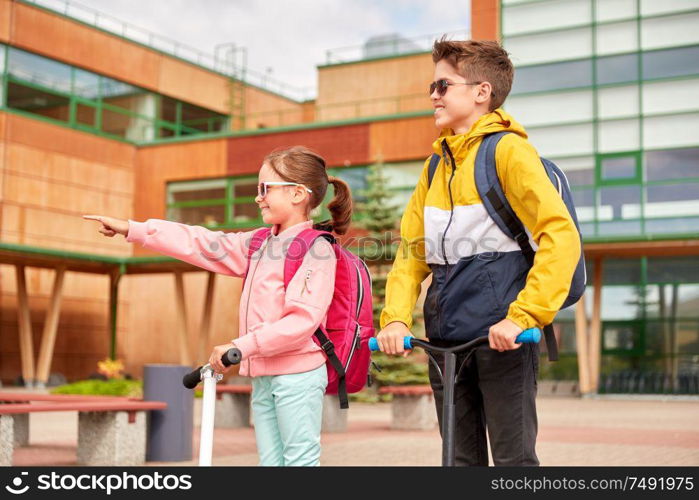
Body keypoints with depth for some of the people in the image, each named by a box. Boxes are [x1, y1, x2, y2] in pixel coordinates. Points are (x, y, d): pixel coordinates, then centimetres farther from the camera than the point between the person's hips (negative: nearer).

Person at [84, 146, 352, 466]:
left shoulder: (316, 249, -13)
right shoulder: (260, 245, 14)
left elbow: (302, 320, -22)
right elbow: (201, 245, 13)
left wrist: (240, 346, -23)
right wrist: (131, 230, 11)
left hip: (297, 374, -9)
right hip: (263, 376, 9)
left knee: (300, 460, -5)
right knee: (271, 461, 11)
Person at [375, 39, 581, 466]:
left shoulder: (508, 150, -7)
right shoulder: (437, 164, 16)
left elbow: (561, 235, -17)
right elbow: (412, 250, 14)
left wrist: (523, 316, -23)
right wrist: (396, 318, -1)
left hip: (499, 334, -7)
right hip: (446, 336, 7)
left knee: (513, 456, -1)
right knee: (462, 456, 13)